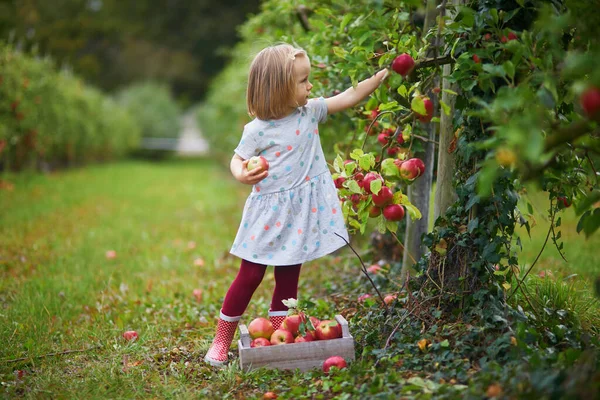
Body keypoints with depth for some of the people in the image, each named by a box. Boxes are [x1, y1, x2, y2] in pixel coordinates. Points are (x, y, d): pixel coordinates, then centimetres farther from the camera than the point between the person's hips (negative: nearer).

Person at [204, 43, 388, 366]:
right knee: (251, 275, 1)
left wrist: (380, 76, 0)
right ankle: (221, 341, 16)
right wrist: (243, 175, -25)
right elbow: (237, 160, -3)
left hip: (300, 213, 5)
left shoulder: (310, 112, 1)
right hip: (268, 214, -4)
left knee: (288, 279, 10)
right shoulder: (257, 130, -12)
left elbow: (348, 97, 5)